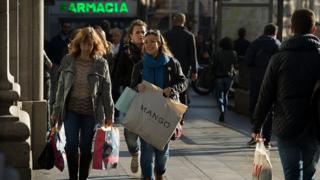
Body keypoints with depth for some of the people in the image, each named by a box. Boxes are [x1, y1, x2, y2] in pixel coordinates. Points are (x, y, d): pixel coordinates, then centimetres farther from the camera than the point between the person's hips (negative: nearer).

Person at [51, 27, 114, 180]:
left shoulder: (101, 63, -3)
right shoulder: (68, 60, 0)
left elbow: (106, 91, 0)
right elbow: (61, 86, 5)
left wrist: (109, 114, 0)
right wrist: (57, 110, 5)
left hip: (91, 111, -1)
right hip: (71, 110, 1)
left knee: (86, 147, 6)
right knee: (71, 145, -3)